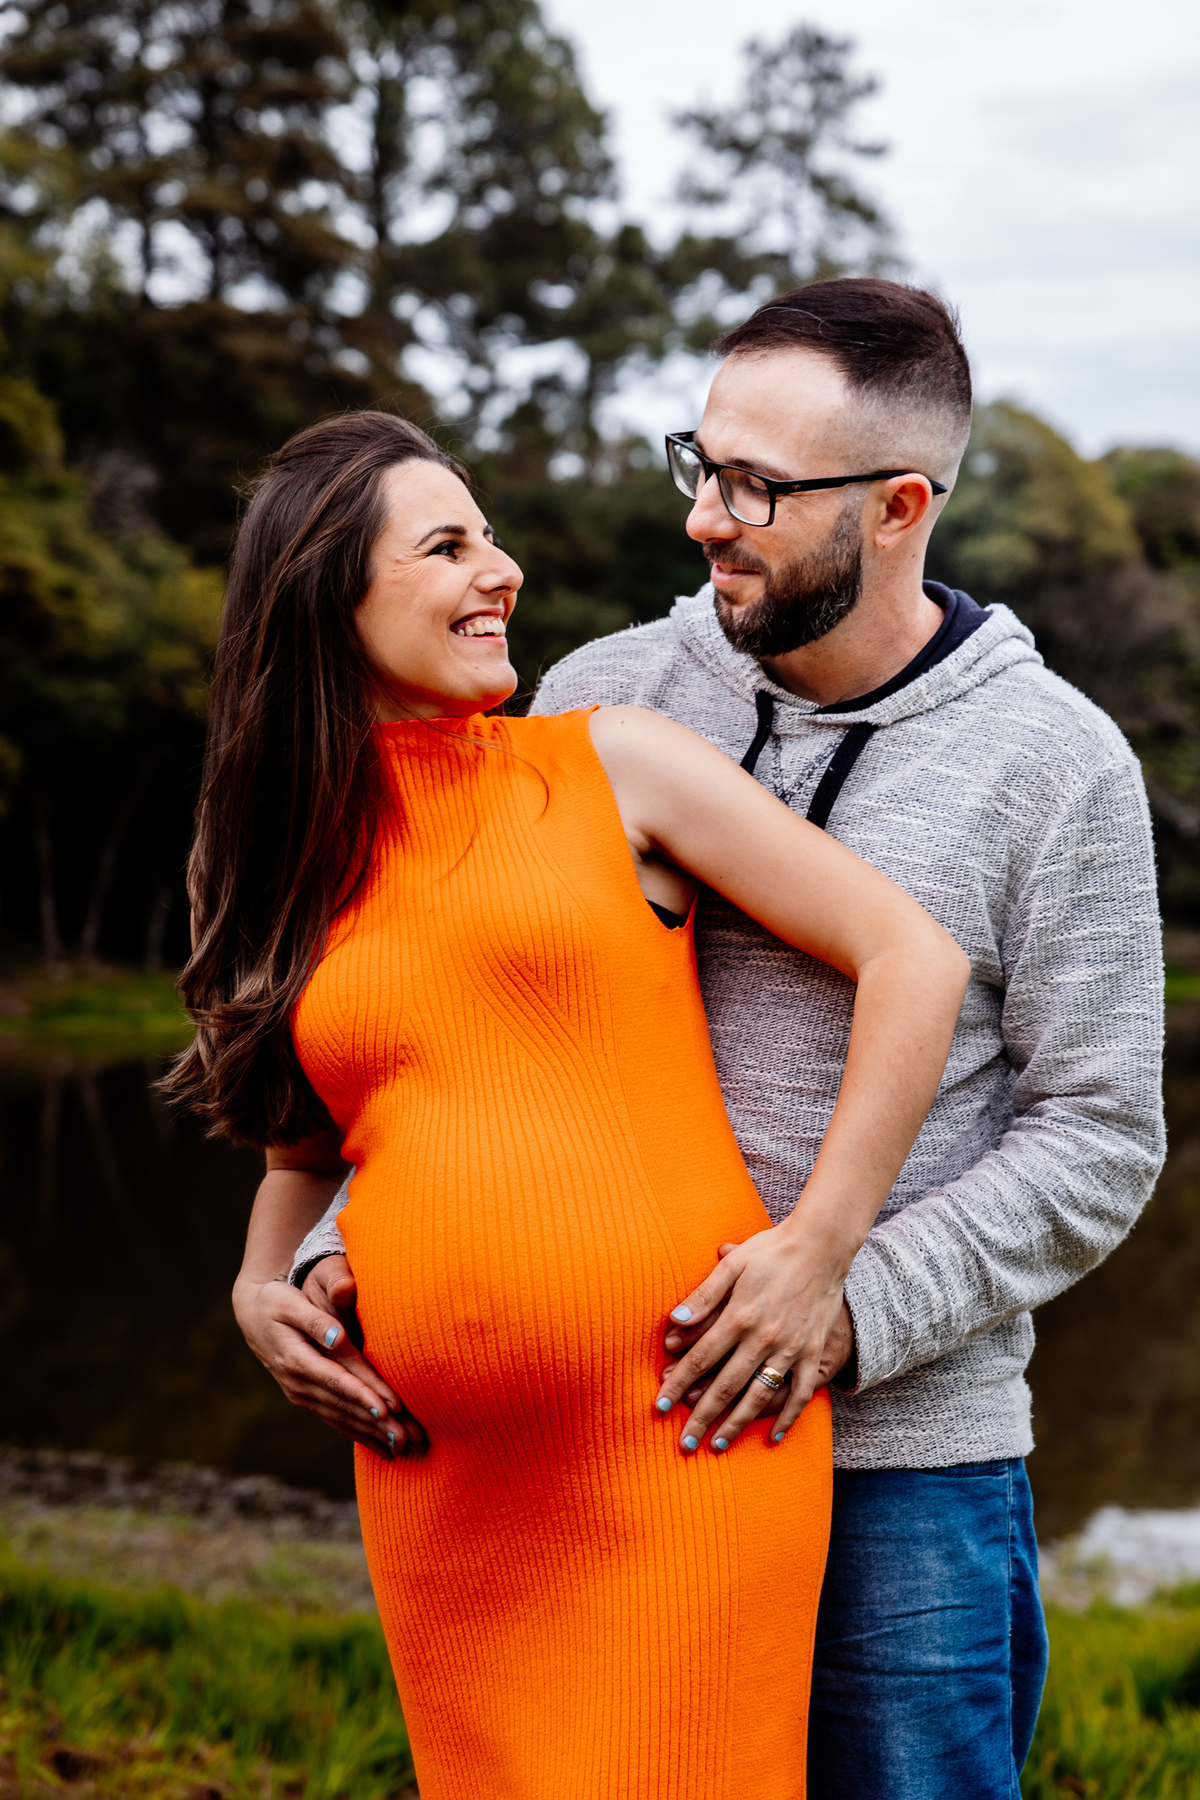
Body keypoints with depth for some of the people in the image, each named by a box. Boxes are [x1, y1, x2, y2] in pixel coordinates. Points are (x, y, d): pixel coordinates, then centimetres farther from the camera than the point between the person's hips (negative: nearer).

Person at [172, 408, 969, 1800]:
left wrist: (819, 1244, -7)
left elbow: (916, 958, -1)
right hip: (434, 1487, 4)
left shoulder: (614, 765, 3)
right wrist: (262, 1284, 10)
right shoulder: (290, 870, 13)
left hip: (680, 1434, -4)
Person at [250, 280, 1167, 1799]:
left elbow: (1097, 1137, -5)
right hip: (603, 1442, 3)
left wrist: (851, 1313, -18)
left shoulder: (1055, 763, -5)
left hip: (908, 1463, -2)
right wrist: (328, 1259, -7)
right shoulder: (602, 701, 2)